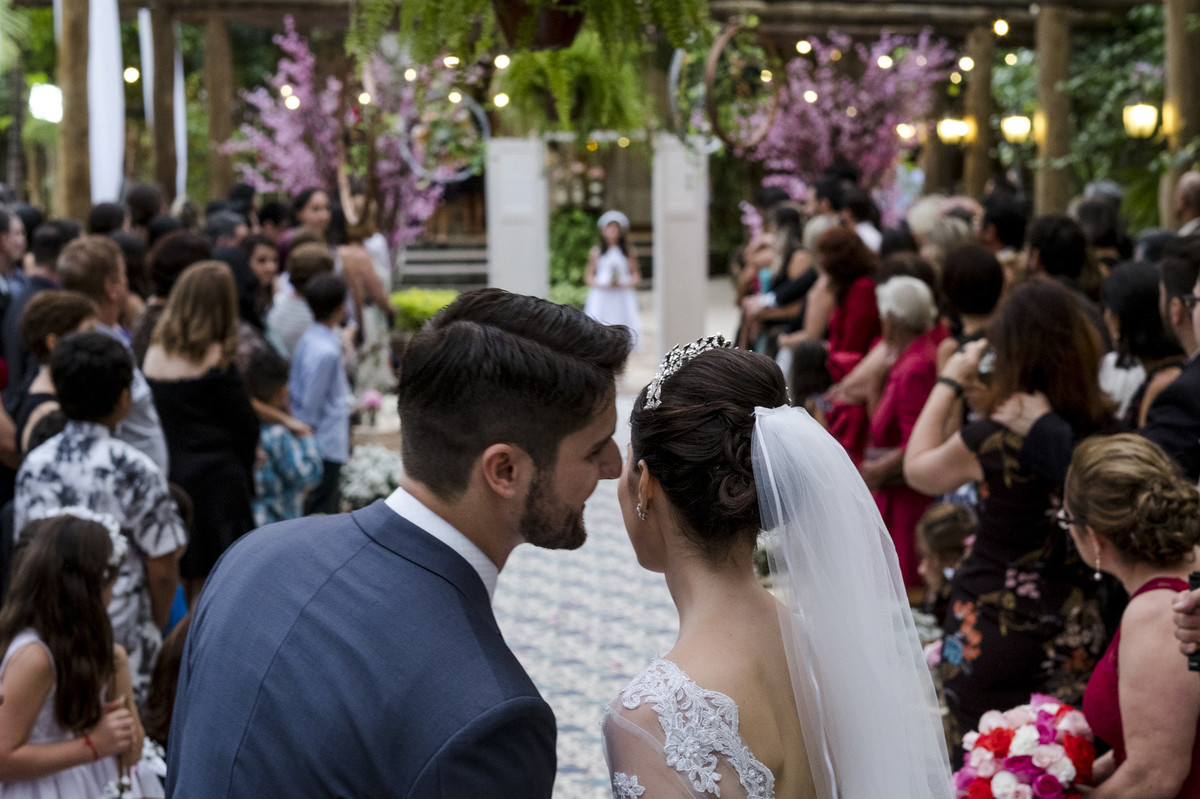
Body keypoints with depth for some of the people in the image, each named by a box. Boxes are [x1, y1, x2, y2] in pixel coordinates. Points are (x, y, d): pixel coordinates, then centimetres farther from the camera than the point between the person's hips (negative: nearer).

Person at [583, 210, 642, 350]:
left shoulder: (628, 252, 8)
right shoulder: (597, 252, 7)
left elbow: (636, 276, 8)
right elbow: (588, 276, 8)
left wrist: (623, 284, -11)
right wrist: (602, 284, -10)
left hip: (623, 295, 0)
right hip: (601, 296, 0)